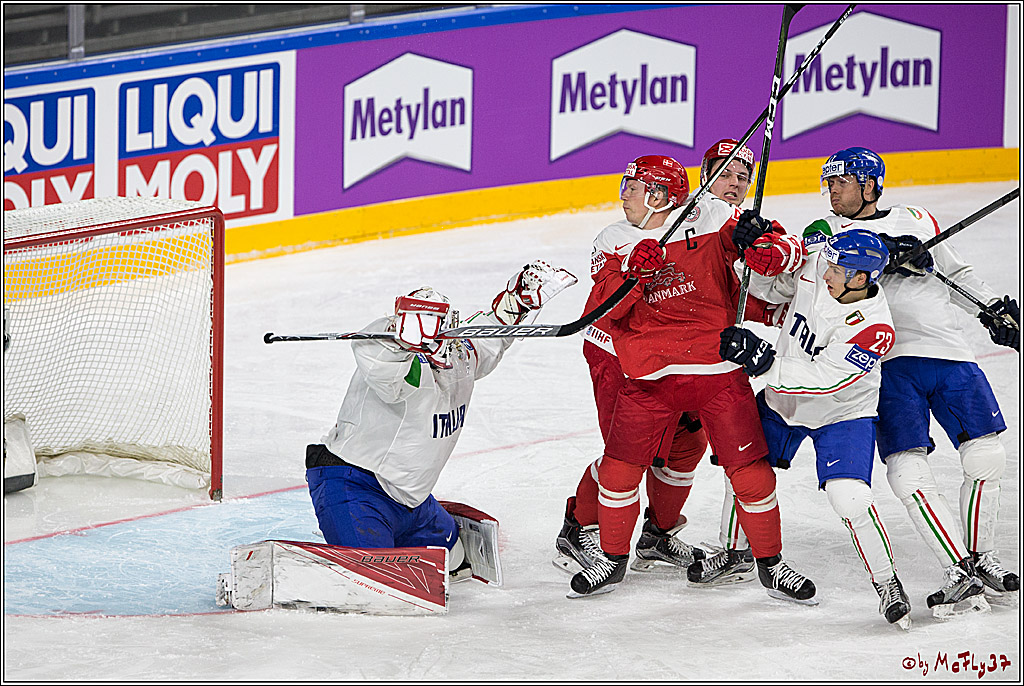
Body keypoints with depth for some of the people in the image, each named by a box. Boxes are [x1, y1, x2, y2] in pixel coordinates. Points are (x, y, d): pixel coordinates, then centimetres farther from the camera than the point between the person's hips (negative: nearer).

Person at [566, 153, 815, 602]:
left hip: (718, 369, -2)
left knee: (750, 471, -2)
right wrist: (633, 273, -26)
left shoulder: (712, 219, -4)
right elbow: (602, 308, -9)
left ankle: (770, 564, 16)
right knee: (620, 468, 1)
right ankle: (612, 559, 22)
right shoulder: (614, 242, 3)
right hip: (650, 375, 2)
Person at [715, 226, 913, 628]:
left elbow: (822, 380, -35)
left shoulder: (874, 329, -33)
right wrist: (763, 255, -22)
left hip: (842, 413, -6)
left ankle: (887, 584, -3)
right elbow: (767, 286, 0)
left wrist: (763, 361, -41)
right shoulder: (813, 265, -17)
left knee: (849, 497, -21)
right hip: (783, 399, 6)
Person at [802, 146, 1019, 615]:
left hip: (950, 355, 3)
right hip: (888, 362, -3)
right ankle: (960, 575, -9)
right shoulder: (826, 231, 7)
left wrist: (993, 307, 17)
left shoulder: (913, 220, 17)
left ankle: (980, 556, 19)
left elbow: (954, 271, 29)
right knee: (907, 472, -15)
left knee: (986, 460, -1)